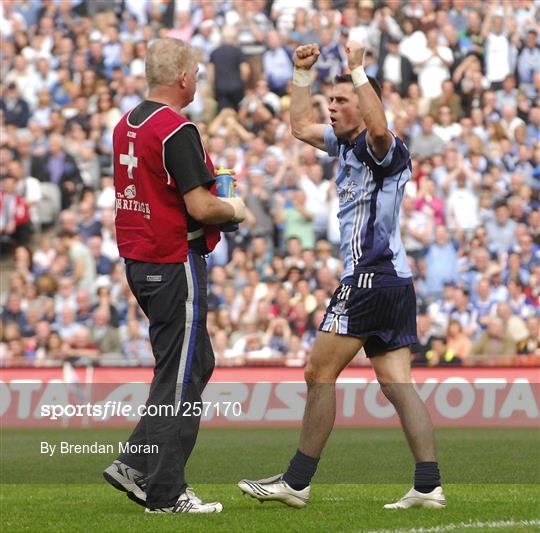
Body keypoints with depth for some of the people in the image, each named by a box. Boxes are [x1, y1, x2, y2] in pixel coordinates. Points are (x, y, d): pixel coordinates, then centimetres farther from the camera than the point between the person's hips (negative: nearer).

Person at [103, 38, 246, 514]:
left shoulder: (127, 125, 10)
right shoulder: (176, 130, -18)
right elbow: (200, 207, -21)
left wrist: (217, 204, 18)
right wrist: (234, 210, -1)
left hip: (138, 258, 9)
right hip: (175, 264, -9)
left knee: (198, 363, 17)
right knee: (179, 375, -2)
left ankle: (136, 465, 12)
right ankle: (165, 492, 1)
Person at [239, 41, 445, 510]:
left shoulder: (384, 149, -11)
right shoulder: (345, 145, 16)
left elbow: (379, 127, -36)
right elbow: (301, 127, 30)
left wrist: (358, 70, -32)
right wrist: (302, 73, 21)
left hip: (371, 275, -10)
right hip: (396, 279, 10)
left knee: (320, 373, -4)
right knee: (397, 384, 3)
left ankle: (297, 482, 1)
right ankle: (429, 485, -4)